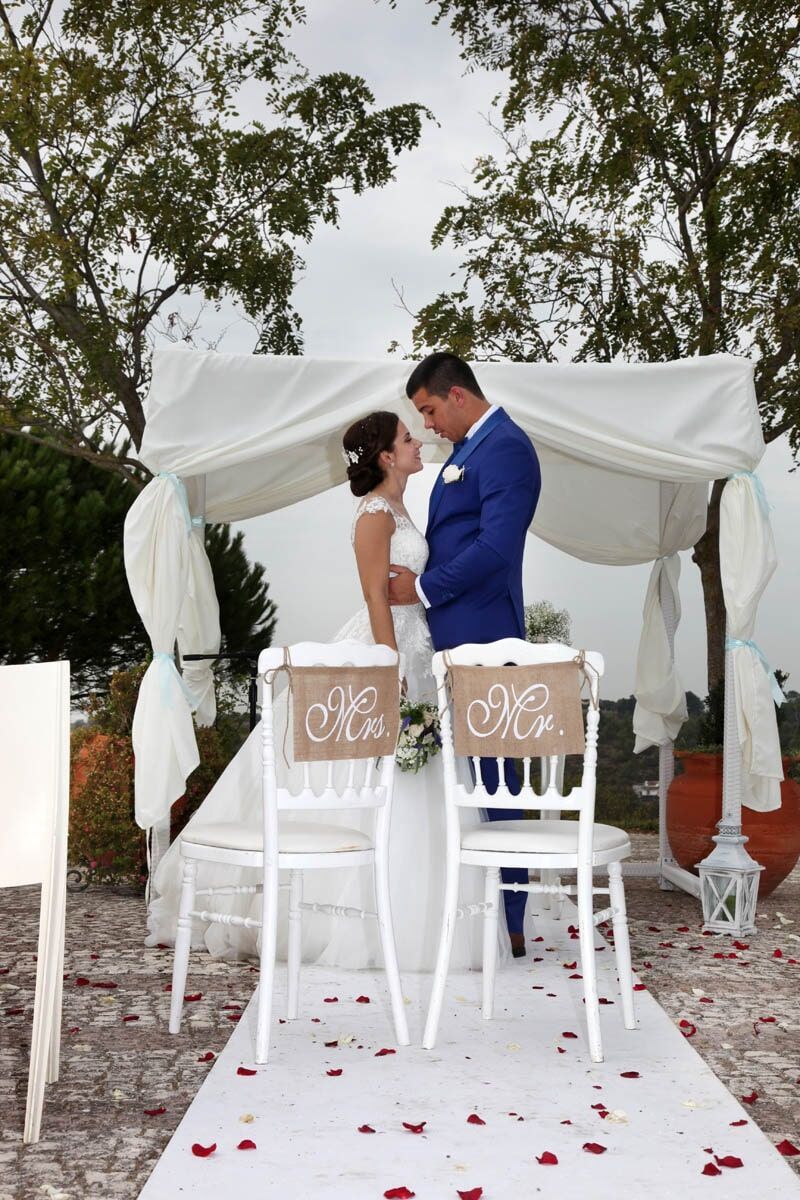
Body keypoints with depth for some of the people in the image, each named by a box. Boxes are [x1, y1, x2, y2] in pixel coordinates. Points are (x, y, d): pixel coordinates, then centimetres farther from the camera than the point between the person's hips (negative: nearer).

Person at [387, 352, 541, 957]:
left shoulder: (506, 446, -11)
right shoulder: (468, 448, 20)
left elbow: (496, 544, -21)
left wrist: (425, 587, -14)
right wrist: (420, 577, 8)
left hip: (481, 639, -10)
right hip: (454, 638, 10)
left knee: (490, 777, -3)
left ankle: (507, 926, 7)